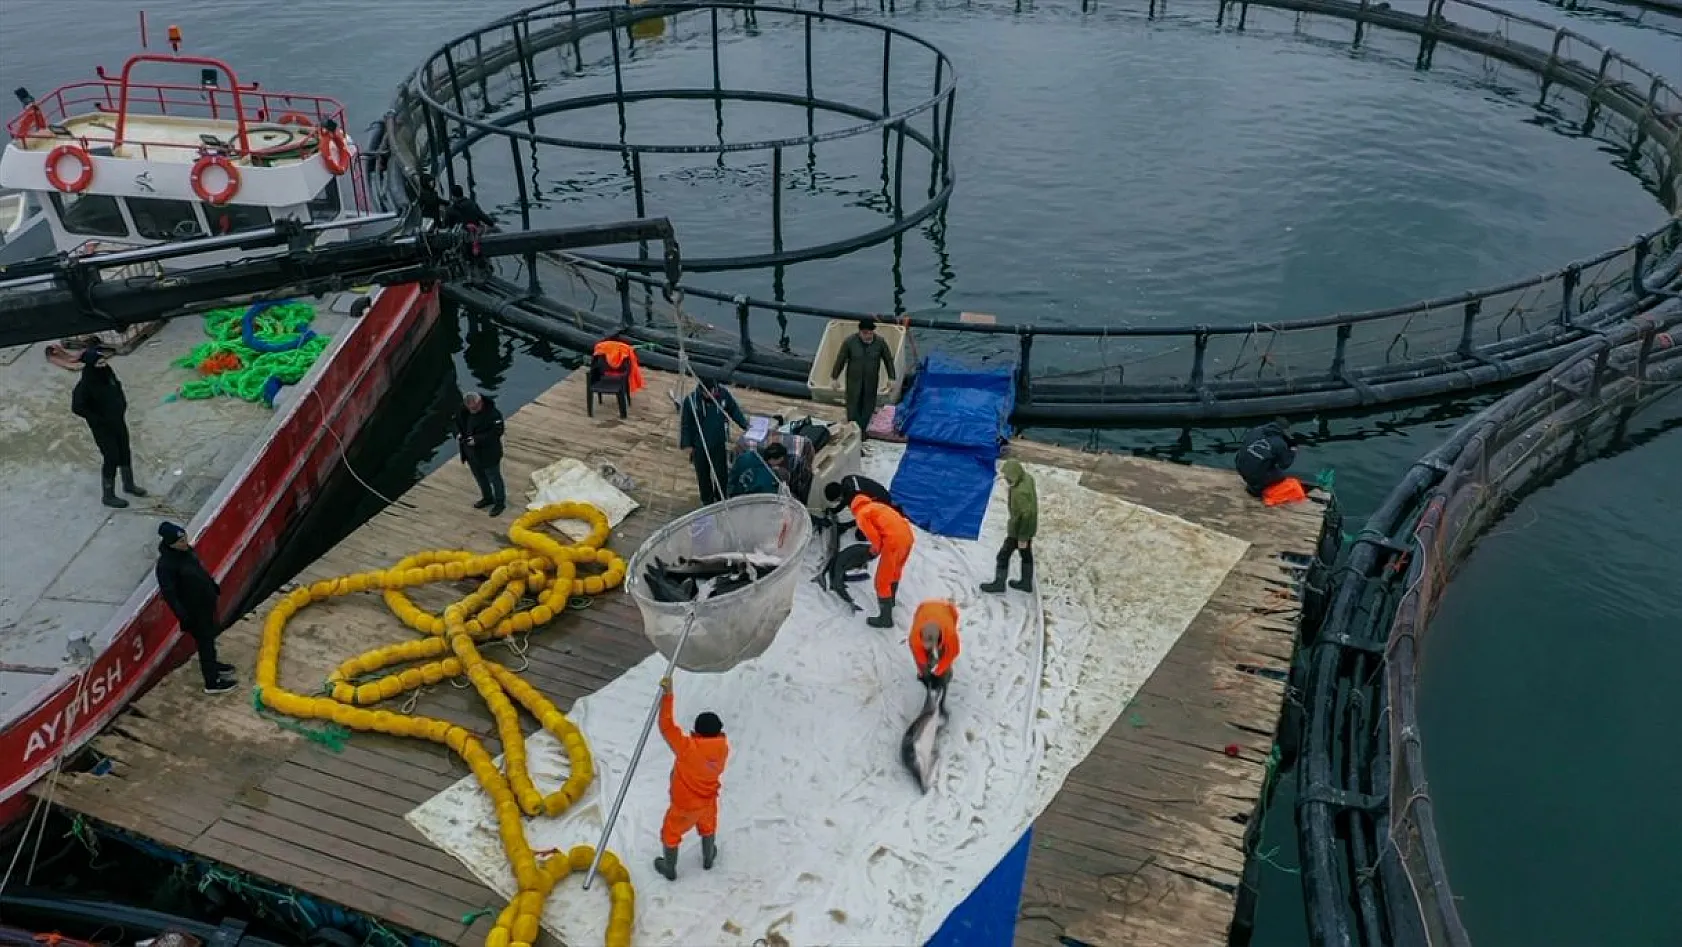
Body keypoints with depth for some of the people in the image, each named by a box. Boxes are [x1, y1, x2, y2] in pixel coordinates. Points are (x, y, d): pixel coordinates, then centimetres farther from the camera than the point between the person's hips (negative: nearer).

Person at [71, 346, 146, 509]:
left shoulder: (107, 371, -8)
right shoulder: (85, 385, -28)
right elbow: (77, 408, -23)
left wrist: (122, 404, 4)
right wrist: (99, 419, -19)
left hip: (118, 421, 7)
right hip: (102, 428, -7)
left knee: (125, 453, 20)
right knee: (111, 458, 2)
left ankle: (129, 485, 41)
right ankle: (108, 496, 19)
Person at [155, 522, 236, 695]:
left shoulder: (186, 550, -4)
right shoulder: (166, 565, -29)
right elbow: (168, 594, -26)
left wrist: (214, 588, 21)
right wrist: (184, 617, -25)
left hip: (206, 602, 9)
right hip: (193, 611, -9)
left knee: (210, 636, 27)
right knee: (205, 641, 3)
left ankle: (212, 664, 49)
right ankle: (212, 682, 16)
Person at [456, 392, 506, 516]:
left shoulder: (492, 413, -27)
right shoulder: (464, 410, -9)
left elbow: (497, 432, -26)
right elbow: (456, 422, 8)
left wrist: (477, 439, -32)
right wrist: (458, 433, -14)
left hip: (488, 454, -7)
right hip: (471, 453, 7)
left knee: (494, 478, 12)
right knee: (479, 477, 25)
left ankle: (500, 502, 32)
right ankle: (487, 498, 48)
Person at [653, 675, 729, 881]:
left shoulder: (688, 748, -39)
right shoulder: (723, 747, -25)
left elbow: (666, 726, -37)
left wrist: (667, 694, -37)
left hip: (684, 805, -4)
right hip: (708, 801, 4)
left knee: (670, 834, 25)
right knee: (707, 828, 34)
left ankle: (669, 869, 46)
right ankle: (708, 859, 58)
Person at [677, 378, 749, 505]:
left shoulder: (724, 394, -13)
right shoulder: (691, 400, -18)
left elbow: (735, 411, 5)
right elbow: (684, 423, -6)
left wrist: (746, 426, 1)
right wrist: (687, 444, -2)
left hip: (719, 444, 1)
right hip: (699, 446, -1)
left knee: (721, 473, 4)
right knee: (703, 475, 12)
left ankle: (721, 501, 26)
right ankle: (707, 502, 30)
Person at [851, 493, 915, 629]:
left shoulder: (861, 515, 6)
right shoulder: (878, 506, 30)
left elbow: (873, 535, -6)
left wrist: (876, 549, 13)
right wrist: (877, 548, 30)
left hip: (894, 541, -8)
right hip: (907, 536, 8)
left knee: (882, 580, 2)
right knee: (895, 571, 31)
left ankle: (886, 618, 5)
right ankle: (890, 600, 52)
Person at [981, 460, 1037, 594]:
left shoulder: (1020, 492, -35)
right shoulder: (1027, 478, -6)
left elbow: (1026, 515, -31)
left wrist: (1022, 537, -23)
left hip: (1019, 528, -9)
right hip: (1028, 526, 9)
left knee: (1004, 555, 7)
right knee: (1026, 554, 22)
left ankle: (999, 583, 20)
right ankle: (1026, 583, 37)